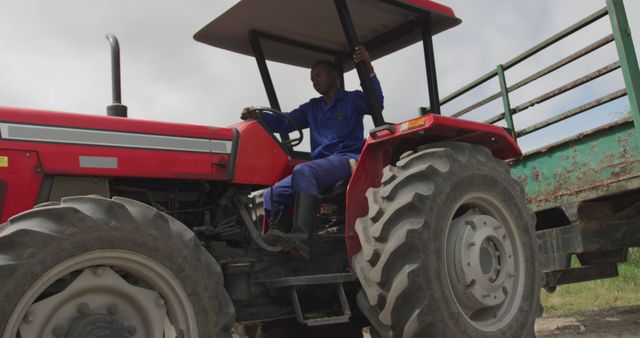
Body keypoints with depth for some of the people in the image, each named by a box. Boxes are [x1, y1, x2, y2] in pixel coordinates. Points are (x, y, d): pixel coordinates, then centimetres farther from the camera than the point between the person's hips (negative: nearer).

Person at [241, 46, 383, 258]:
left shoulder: (353, 100, 11)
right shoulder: (312, 108, 26)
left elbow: (376, 103, -10)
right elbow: (285, 123, 14)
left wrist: (369, 68, -21)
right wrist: (258, 117, -3)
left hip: (348, 159, -6)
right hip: (320, 166, 7)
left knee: (303, 171, -36)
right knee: (273, 195, -12)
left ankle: (300, 239, -45)